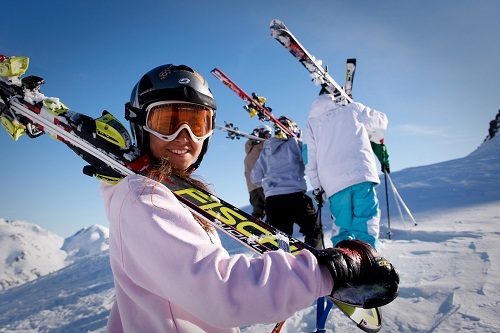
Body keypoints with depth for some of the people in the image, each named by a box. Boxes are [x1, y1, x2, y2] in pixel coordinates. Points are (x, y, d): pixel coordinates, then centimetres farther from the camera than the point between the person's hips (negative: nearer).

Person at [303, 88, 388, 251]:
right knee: (367, 226, -5)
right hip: (361, 174, -2)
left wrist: (317, 187, 17)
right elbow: (382, 121, 31)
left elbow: (309, 158, 14)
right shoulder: (352, 108, 16)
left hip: (332, 183, 2)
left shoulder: (312, 121, 20)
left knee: (341, 227, 9)